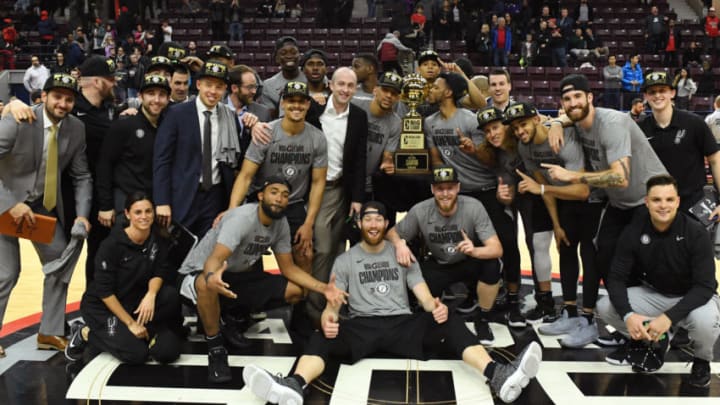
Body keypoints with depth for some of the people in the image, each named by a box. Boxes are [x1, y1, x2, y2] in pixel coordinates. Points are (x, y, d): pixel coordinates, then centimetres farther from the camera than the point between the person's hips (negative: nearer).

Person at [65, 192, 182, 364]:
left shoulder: (159, 240, -7)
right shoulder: (112, 244, -21)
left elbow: (160, 271, -10)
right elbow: (104, 291, -21)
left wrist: (151, 294, -33)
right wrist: (130, 323, -20)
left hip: (135, 302, 4)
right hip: (102, 306, -4)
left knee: (170, 295, -25)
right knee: (137, 353, -21)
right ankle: (85, 334, 2)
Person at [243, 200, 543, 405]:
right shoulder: (344, 261, 13)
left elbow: (424, 295, 9)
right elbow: (332, 302, 5)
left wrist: (435, 306, -18)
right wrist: (327, 317, -22)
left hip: (403, 324, 1)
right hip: (361, 327, -1)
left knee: (449, 322, -26)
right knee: (322, 337, -32)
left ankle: (497, 376, -46)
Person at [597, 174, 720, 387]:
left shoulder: (696, 233, -23)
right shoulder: (634, 231, -15)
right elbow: (616, 278, -15)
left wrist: (669, 317, -38)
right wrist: (628, 315, -33)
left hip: (693, 297, -3)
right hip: (654, 294, 3)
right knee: (605, 307, -18)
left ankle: (702, 361, 0)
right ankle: (650, 339, 12)